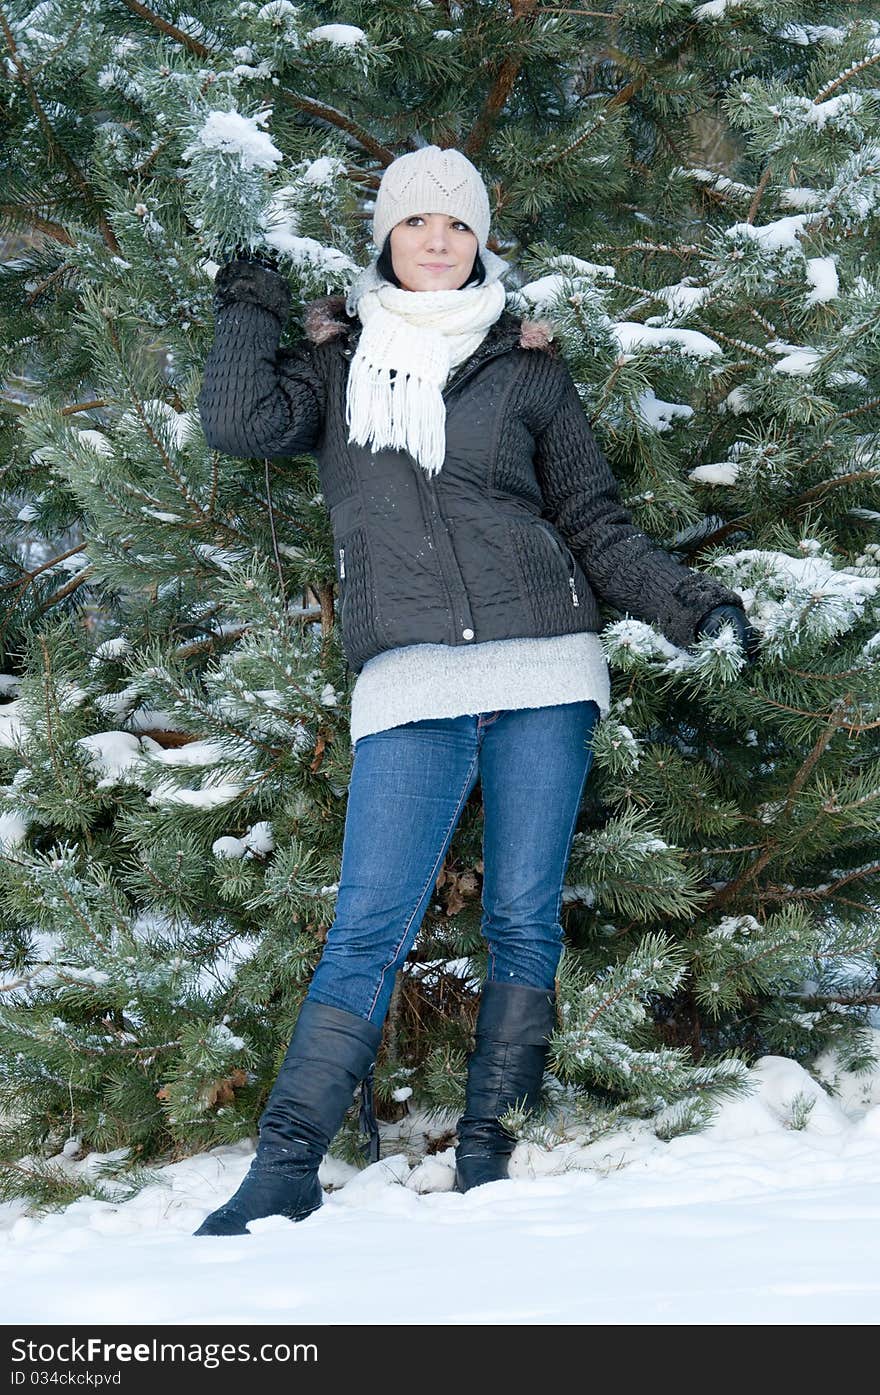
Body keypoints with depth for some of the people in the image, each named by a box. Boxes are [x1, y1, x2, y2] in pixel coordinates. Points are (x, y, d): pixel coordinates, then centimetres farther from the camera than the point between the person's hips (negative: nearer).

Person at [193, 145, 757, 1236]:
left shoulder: (525, 369, 13)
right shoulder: (336, 362, 15)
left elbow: (596, 524, 13)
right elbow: (240, 424, -2)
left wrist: (681, 600, 1)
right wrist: (249, 315, 5)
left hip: (542, 669, 1)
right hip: (408, 687, -1)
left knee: (523, 918, 1)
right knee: (369, 928, -9)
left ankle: (489, 1148, 11)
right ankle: (286, 1167, -6)